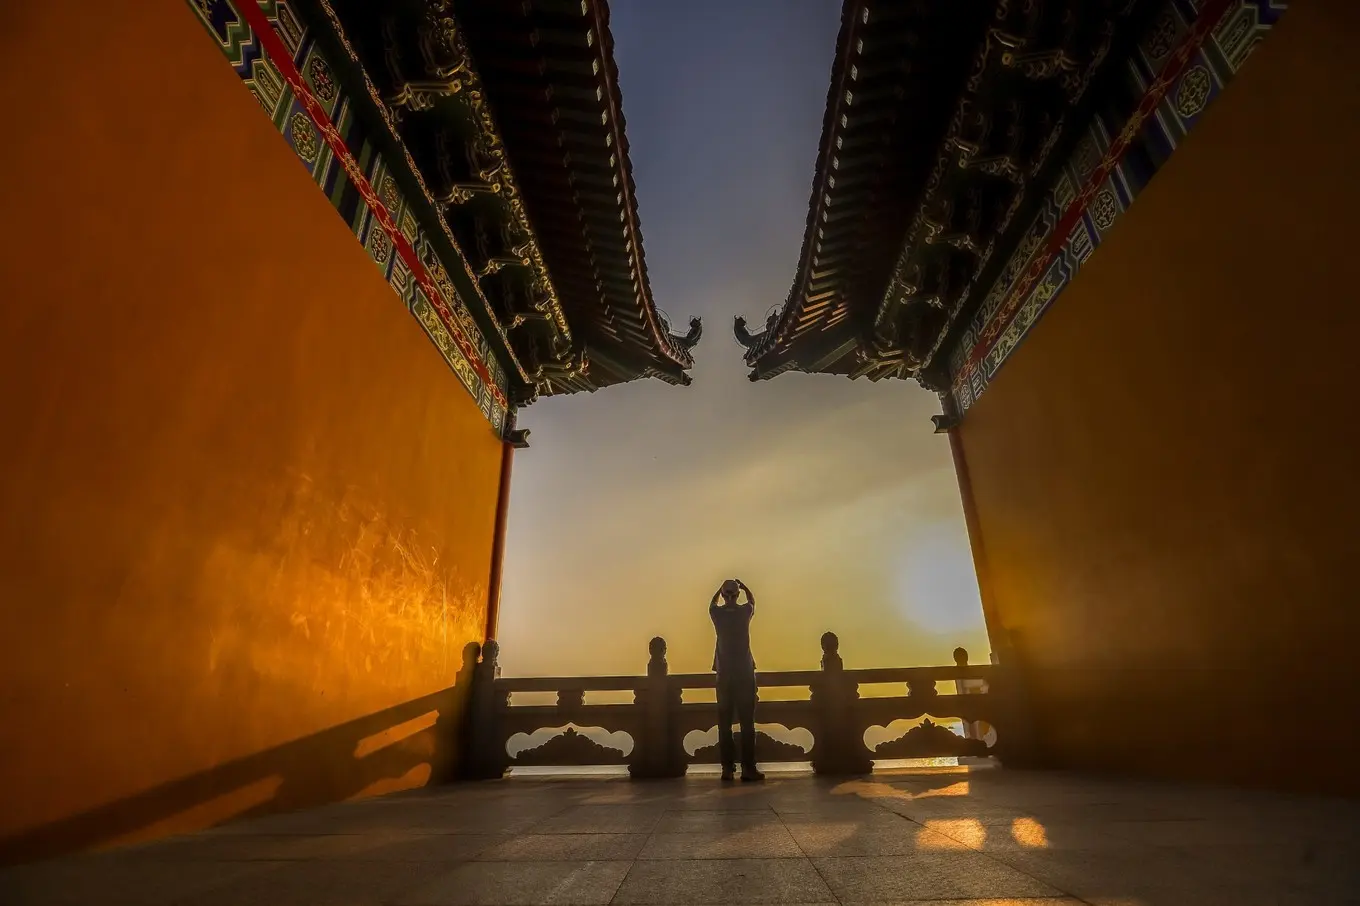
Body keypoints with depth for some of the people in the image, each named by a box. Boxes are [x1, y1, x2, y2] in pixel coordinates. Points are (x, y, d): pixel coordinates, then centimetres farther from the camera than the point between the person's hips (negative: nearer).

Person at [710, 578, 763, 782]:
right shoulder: (744, 611, -4)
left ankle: (727, 768, 7)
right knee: (747, 721, 2)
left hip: (724, 673, 1)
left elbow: (712, 603, 23)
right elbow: (752, 600, 20)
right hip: (745, 672, -1)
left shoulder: (717, 613, -3)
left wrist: (721, 588, 36)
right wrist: (743, 585, 34)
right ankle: (748, 768, 2)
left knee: (724, 722, 6)